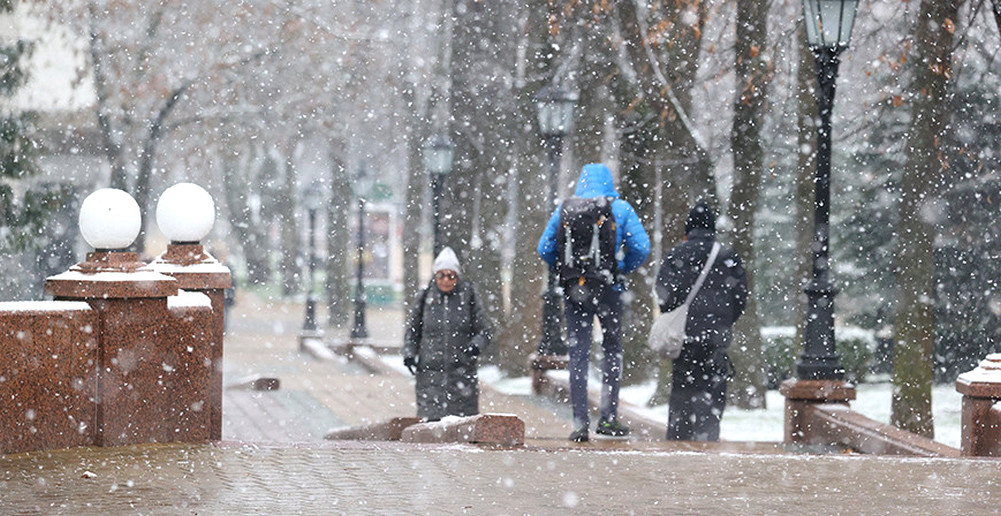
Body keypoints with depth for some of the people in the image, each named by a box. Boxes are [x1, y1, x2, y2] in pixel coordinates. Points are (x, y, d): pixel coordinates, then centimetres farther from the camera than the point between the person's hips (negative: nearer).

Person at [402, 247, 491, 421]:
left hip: (462, 373, 0)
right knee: (431, 419, -8)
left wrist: (476, 346, -14)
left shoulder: (468, 298, 3)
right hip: (430, 373, 0)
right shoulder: (425, 299, 6)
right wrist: (409, 355, -1)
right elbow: (412, 331, 15)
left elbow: (484, 331, 7)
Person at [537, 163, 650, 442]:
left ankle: (580, 424, 1)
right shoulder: (620, 209, 1)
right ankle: (608, 417, 5)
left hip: (573, 291, 2)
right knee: (612, 348, 12)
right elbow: (641, 248, -5)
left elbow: (545, 249, 6)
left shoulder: (564, 209, 7)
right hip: (607, 289, -1)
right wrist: (623, 269, 12)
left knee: (577, 354, 5)